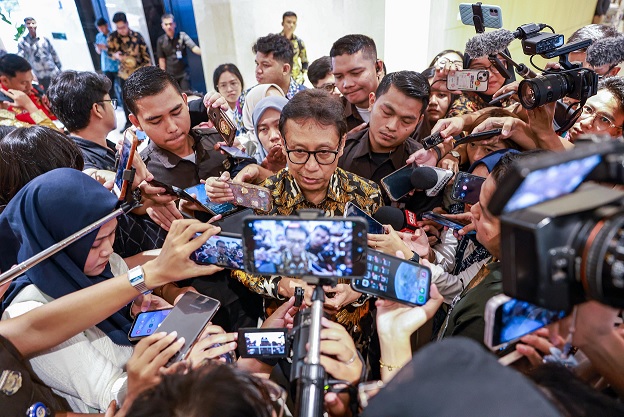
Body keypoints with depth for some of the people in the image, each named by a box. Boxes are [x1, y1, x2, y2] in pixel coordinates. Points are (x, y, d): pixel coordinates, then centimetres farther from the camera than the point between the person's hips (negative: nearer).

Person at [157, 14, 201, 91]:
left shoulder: (182, 36, -3)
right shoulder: (160, 41, 3)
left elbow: (194, 48, -16)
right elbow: (161, 59, 7)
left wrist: (203, 52, -37)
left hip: (184, 74, -2)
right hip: (170, 75, 2)